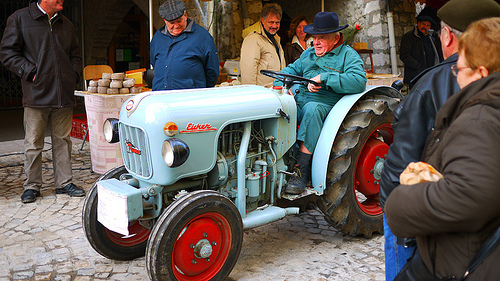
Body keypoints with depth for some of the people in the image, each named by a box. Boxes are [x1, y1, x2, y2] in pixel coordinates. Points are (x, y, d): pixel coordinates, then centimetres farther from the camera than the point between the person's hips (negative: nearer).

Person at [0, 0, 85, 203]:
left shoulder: (66, 25, 17)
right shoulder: (20, 18, 2)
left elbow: (75, 55, 25)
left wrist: (74, 74, 7)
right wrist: (30, 72, -10)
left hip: (63, 94, 4)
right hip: (36, 93, -4)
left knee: (63, 140, 9)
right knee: (33, 143, 2)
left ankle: (64, 182, 18)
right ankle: (32, 185, 14)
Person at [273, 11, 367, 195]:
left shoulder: (348, 55, 2)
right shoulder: (309, 54, 24)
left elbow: (359, 81, -16)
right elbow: (291, 69, 33)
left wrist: (323, 78, -21)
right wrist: (280, 83, 9)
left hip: (326, 105, -6)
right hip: (300, 101, 6)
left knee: (311, 109, -39)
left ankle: (302, 171, -37)